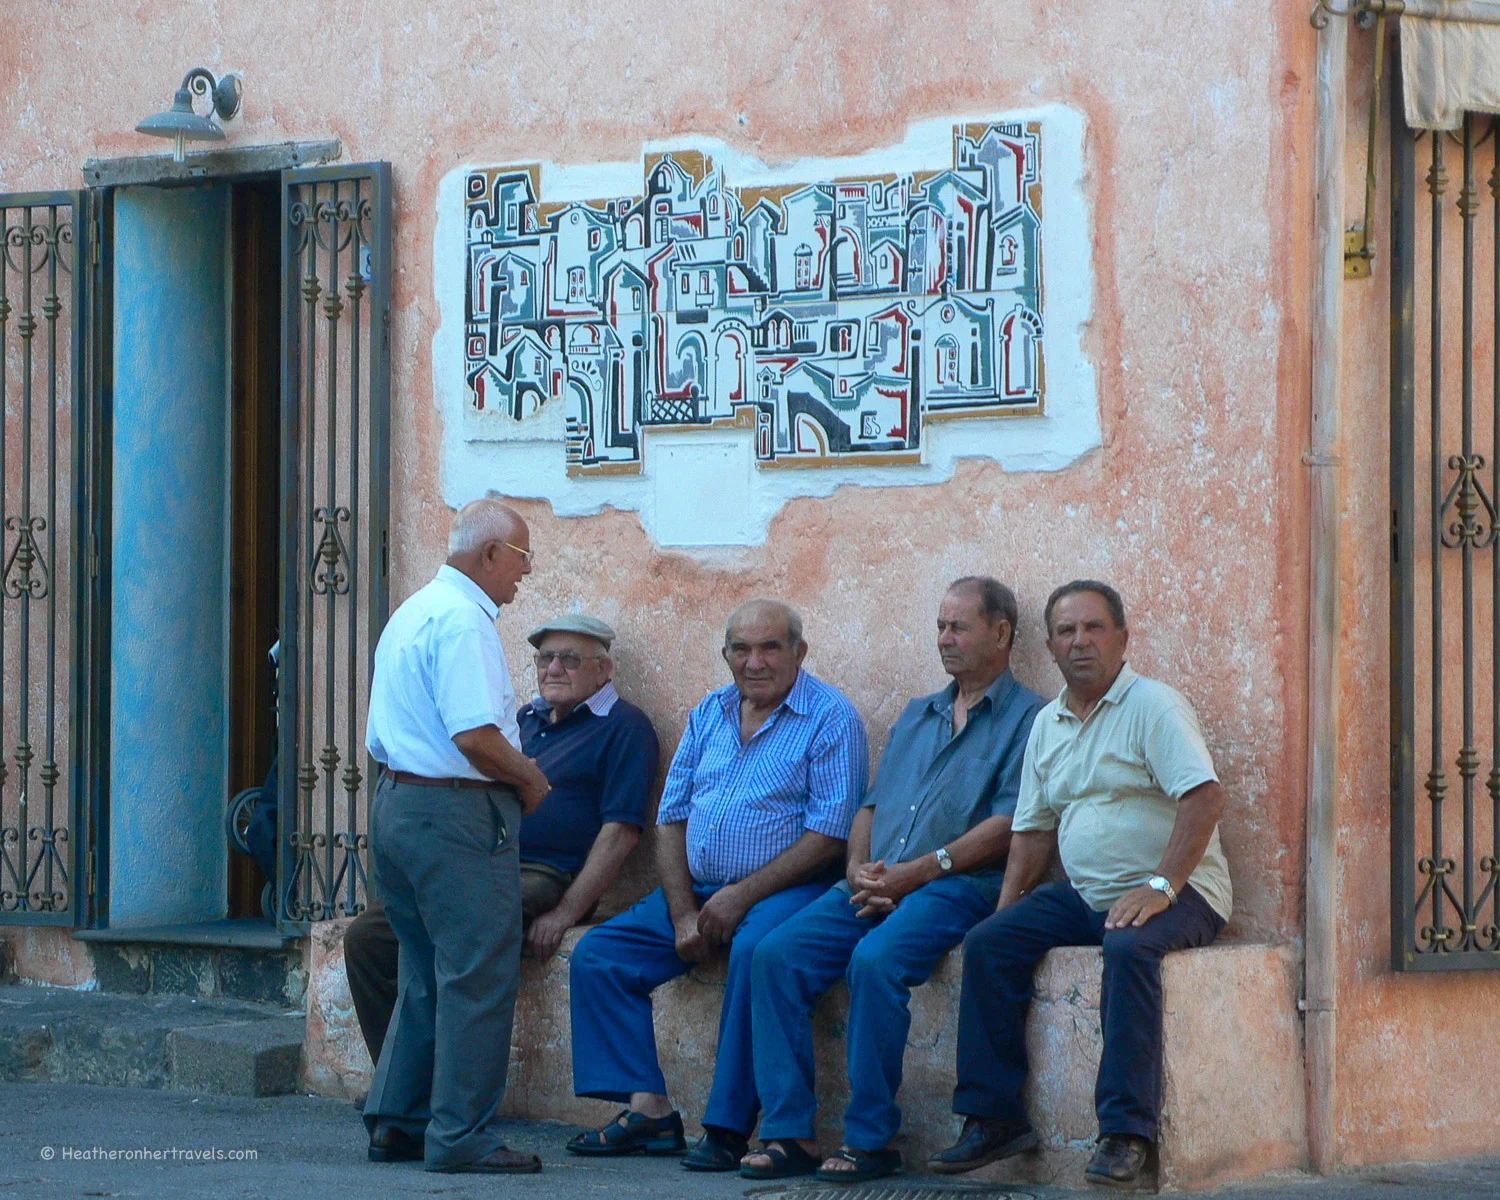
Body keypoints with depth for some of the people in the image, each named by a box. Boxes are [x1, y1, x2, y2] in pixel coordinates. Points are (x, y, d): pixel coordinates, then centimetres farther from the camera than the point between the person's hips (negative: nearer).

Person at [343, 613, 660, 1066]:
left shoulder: (623, 727, -1)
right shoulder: (527, 719, 24)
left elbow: (620, 830, -10)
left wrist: (566, 913, -18)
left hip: (542, 877, -8)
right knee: (366, 936, -8)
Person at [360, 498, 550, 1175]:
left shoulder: (411, 613, 18)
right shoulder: (462, 619, -14)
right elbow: (476, 736, -24)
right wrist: (531, 779, -7)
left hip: (395, 805, 10)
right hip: (456, 813, -10)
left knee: (426, 978, 16)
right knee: (477, 976, -6)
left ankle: (395, 1123, 18)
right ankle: (462, 1136, -4)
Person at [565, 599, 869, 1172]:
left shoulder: (830, 717, -6)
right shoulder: (709, 714, 14)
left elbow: (829, 835, -13)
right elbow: (672, 818, 12)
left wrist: (740, 897, -19)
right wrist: (682, 912, -4)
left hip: (781, 889, -7)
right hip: (696, 889, 7)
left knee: (755, 951, -37)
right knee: (596, 955, -7)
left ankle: (729, 1126, -31)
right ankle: (649, 1108, -10)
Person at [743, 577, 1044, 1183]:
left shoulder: (1026, 717, 2)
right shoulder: (916, 716, 27)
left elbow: (1009, 826, -9)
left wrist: (915, 872, -15)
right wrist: (858, 868, 1)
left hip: (958, 884, -7)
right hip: (875, 885, 7)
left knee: (876, 959, -34)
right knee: (778, 953, -16)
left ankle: (870, 1138, -24)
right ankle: (788, 1130, -16)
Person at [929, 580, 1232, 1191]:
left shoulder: (1152, 705, -8)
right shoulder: (1048, 725, 15)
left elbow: (1205, 796, -20)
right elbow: (1033, 830, 20)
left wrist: (1160, 887, -26)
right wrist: (1006, 909, 7)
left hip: (1175, 893, -7)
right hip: (1084, 896, 7)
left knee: (1128, 947, -37)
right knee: (987, 944, -10)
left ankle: (1126, 1135, -37)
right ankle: (992, 1117, -8)